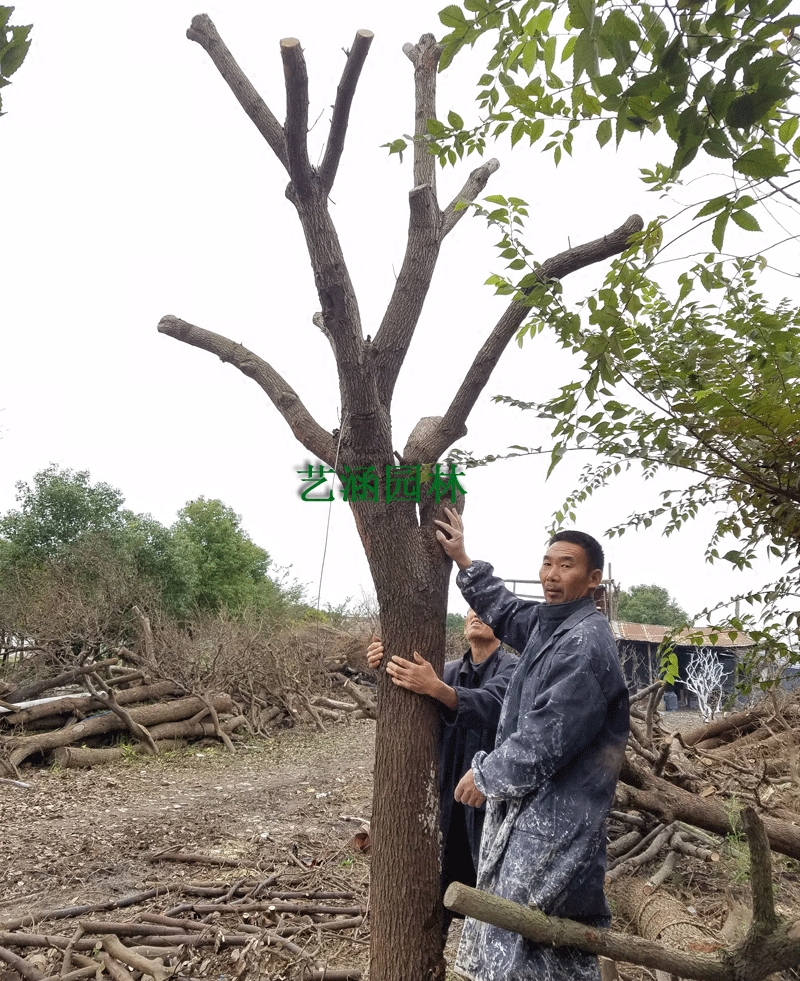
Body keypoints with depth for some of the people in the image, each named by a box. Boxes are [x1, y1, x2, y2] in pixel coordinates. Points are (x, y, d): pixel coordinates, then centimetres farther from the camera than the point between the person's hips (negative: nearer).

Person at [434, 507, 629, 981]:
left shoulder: (586, 645, -23)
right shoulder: (552, 623, 6)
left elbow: (548, 736, -24)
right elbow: (506, 611, 25)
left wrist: (486, 774, -12)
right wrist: (463, 560, 19)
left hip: (558, 812, -9)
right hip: (535, 799, 9)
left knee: (522, 925, 2)